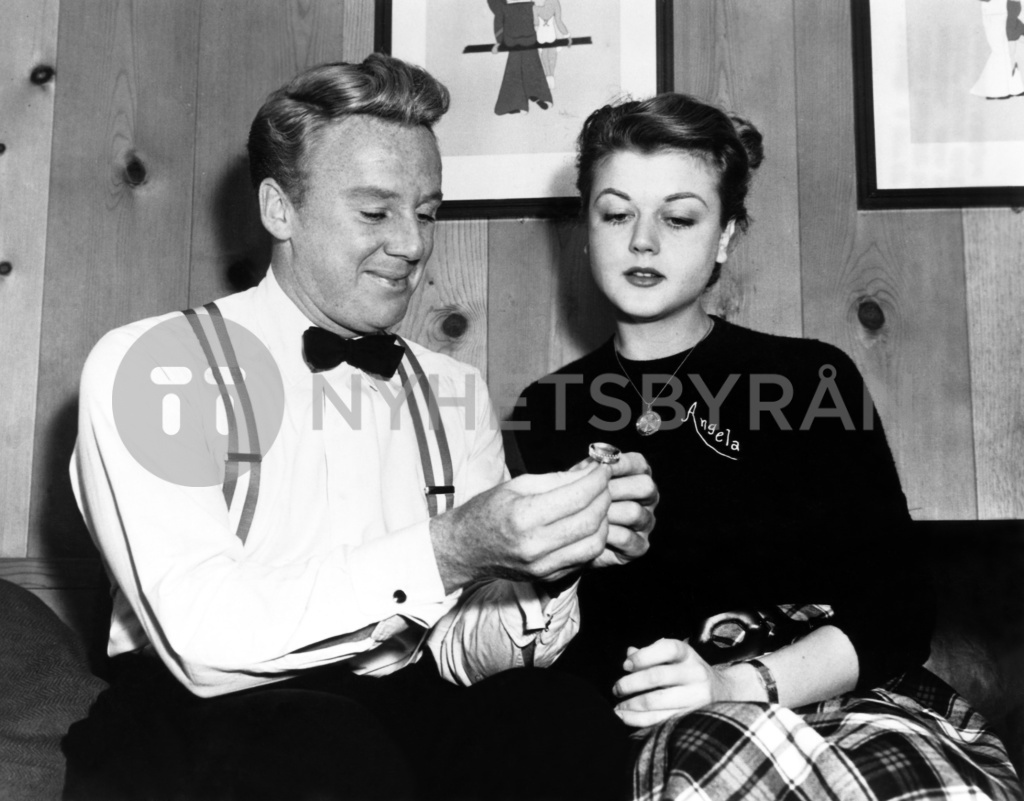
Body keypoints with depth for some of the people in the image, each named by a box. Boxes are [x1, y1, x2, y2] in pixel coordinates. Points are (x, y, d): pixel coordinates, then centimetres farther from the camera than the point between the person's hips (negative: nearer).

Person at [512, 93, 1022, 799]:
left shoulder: (814, 378, 11)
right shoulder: (547, 412, 15)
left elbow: (899, 609, 3)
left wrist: (740, 683, -14)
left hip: (846, 693, 1)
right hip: (661, 727, 0)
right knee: (713, 744, -37)